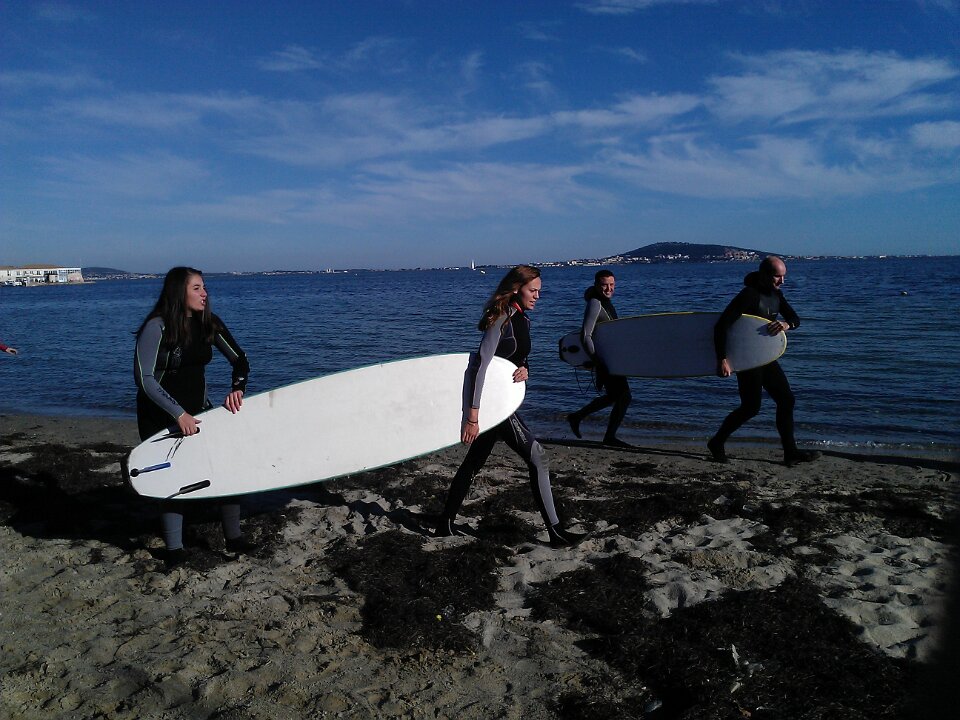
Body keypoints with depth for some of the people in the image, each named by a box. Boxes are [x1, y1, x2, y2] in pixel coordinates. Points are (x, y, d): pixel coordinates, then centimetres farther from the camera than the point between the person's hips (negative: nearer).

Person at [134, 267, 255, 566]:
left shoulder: (209, 324, -2)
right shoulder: (156, 327, -19)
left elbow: (240, 359, 1)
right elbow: (145, 378, -23)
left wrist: (237, 388, -19)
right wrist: (179, 414, -27)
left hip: (198, 409, 5)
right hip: (160, 417, -5)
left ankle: (234, 538, 12)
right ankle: (174, 550, 16)